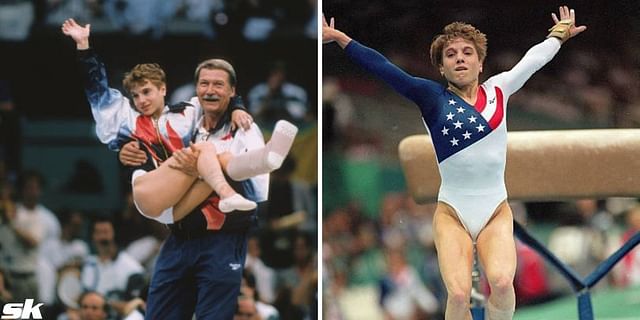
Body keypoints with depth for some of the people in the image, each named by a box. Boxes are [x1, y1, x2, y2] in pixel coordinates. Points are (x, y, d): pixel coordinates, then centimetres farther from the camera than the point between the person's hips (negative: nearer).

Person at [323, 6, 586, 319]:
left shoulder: (498, 90, 8)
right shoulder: (432, 97, 1)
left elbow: (535, 57, 24)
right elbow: (383, 68, -3)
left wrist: (560, 33, 40)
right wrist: (338, 37, -6)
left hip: (496, 213, 2)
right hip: (452, 214, -2)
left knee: (502, 282, -26)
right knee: (458, 294, -24)